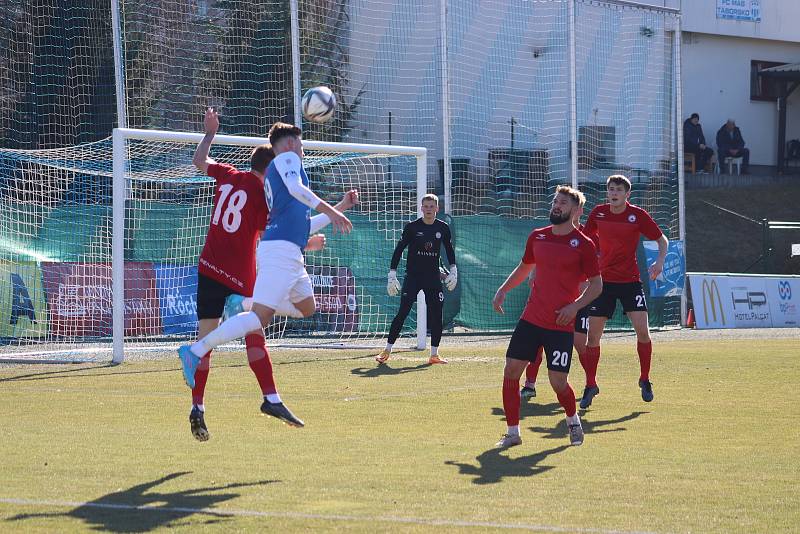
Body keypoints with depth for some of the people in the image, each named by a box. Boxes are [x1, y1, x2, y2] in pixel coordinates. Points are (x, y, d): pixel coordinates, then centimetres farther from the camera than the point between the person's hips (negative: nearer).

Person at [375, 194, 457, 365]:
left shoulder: (443, 228, 4)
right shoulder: (412, 227, -6)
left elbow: (449, 250, 18)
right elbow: (399, 250, -3)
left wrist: (453, 271, 9)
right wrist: (392, 275, -8)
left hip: (433, 277, 3)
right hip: (412, 276, -3)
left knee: (436, 315, 0)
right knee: (403, 312, -11)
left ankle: (434, 354, 10)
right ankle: (387, 351, -7)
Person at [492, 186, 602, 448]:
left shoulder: (583, 244, -6)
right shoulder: (537, 237, 9)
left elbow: (596, 284, -2)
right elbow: (524, 267, 25)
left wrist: (575, 306, -16)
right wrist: (503, 290, 12)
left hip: (560, 325, -5)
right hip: (530, 318, 5)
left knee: (557, 381, -6)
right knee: (511, 371, -3)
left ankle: (573, 421, 24)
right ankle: (513, 432, 7)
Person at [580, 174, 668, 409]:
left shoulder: (638, 215, -8)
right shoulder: (598, 213, -1)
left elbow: (662, 240, 2)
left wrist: (660, 261, -15)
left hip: (630, 281, -2)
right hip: (604, 281, 2)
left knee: (642, 330, -12)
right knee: (593, 335, -2)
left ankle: (645, 380, 8)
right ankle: (590, 386, 11)